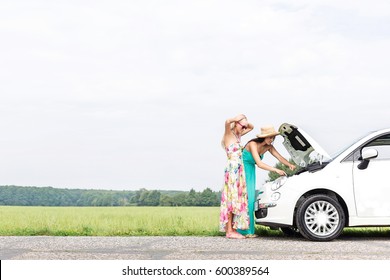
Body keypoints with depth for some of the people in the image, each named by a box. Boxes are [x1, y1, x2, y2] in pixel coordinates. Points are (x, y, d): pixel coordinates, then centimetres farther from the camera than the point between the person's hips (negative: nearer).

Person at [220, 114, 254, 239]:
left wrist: (245, 122, 13)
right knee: (231, 198, -10)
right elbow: (227, 122, -27)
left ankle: (233, 229, 5)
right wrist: (237, 118, -10)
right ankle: (229, 231, -11)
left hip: (239, 171, 9)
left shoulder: (238, 135, 19)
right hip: (232, 169, -9)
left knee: (237, 199, 5)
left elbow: (251, 127, 33)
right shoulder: (229, 134, -5)